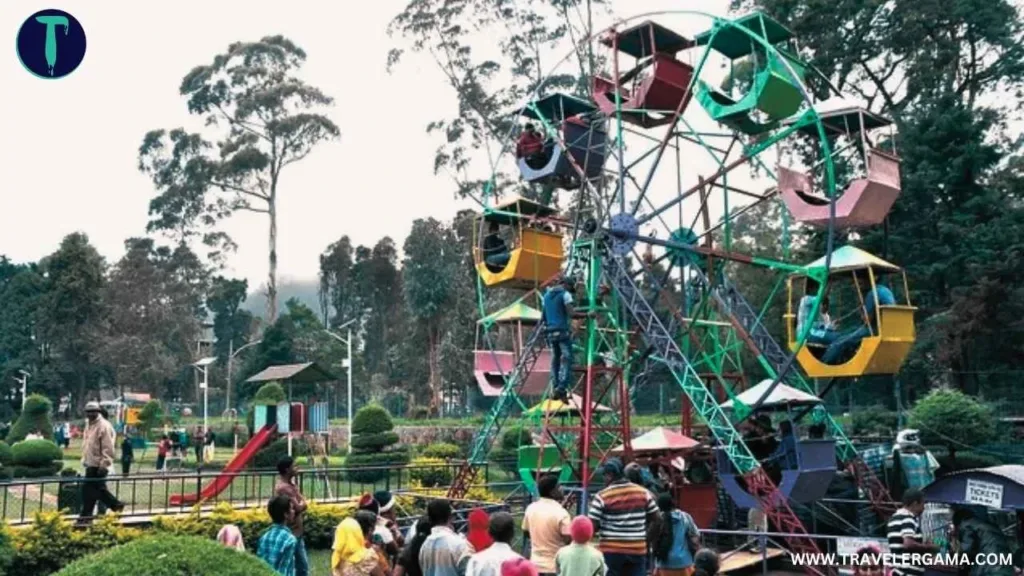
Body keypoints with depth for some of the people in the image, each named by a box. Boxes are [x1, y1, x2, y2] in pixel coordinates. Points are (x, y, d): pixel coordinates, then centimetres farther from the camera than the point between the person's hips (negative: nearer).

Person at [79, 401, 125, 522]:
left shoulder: (104, 426, -15)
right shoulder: (89, 424, 13)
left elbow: (108, 448, -19)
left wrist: (104, 465, -21)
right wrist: (84, 460, 20)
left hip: (98, 465, -9)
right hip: (90, 464, 9)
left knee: (89, 489, -6)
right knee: (99, 489, 14)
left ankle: (85, 516, 1)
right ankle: (116, 505, 26)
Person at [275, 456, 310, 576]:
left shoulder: (290, 484, 11)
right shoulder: (283, 487, -20)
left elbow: (302, 504, 9)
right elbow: (299, 507, -23)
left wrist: (301, 506, -11)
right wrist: (302, 503, -3)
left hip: (296, 532, 10)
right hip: (290, 533, -10)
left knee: (303, 565, 15)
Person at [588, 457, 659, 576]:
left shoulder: (602, 496, -9)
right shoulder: (643, 492, 4)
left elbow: (593, 526, -10)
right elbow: (655, 518, 10)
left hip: (611, 550, -3)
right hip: (637, 549, 3)